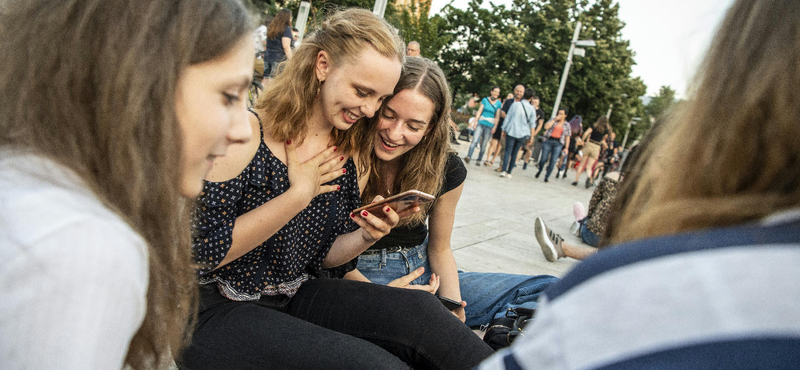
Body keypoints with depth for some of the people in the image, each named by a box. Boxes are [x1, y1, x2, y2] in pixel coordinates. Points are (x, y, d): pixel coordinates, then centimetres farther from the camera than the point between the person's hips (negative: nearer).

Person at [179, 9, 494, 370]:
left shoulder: (350, 154, 3)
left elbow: (321, 256, 9)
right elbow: (201, 252, -22)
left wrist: (366, 237, -12)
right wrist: (299, 195, -21)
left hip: (296, 297, 6)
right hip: (217, 312, -5)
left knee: (419, 310, -20)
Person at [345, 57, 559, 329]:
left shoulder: (447, 171, -6)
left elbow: (440, 249, 7)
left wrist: (453, 303, -12)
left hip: (424, 274, 4)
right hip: (359, 274, -3)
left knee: (550, 291, -10)